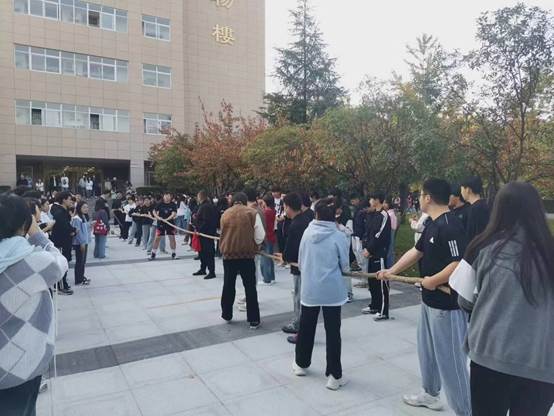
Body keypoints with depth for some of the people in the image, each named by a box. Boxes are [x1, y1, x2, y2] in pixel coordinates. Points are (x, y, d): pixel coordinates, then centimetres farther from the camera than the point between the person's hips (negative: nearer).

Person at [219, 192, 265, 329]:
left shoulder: (225, 214, 5)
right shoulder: (252, 213, -4)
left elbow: (223, 234, 13)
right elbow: (260, 236, -6)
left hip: (228, 254, 3)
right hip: (247, 255, -3)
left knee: (228, 286, 18)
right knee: (250, 287, 6)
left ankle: (226, 315, 31)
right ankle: (253, 320, 9)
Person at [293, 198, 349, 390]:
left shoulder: (307, 232, -5)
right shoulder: (339, 236, -12)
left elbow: (300, 262, 3)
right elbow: (345, 266, -4)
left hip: (309, 288, 2)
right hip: (332, 290, -2)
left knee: (306, 327, 19)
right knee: (332, 332, 8)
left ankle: (301, 364, 36)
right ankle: (334, 375, 15)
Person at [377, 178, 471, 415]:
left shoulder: (449, 227, -24)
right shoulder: (432, 224, 8)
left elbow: (461, 265, -31)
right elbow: (416, 252, 13)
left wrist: (433, 281, -19)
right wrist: (391, 271, 11)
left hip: (447, 304, -11)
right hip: (430, 300, 11)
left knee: (450, 358, 2)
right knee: (427, 350, 24)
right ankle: (430, 395, 43)